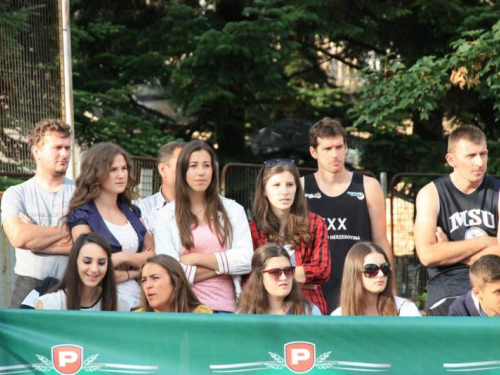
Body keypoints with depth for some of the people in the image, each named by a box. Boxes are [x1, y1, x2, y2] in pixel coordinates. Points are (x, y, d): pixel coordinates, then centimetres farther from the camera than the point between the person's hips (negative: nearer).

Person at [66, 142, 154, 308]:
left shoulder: (132, 212, 14)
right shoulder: (82, 215, -5)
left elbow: (152, 256, 7)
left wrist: (124, 257, -10)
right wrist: (131, 273, -2)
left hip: (138, 300, 5)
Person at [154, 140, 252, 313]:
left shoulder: (233, 210, 10)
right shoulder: (165, 215, 3)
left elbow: (246, 260, -1)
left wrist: (196, 259, -7)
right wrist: (225, 265, -5)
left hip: (227, 307, 2)